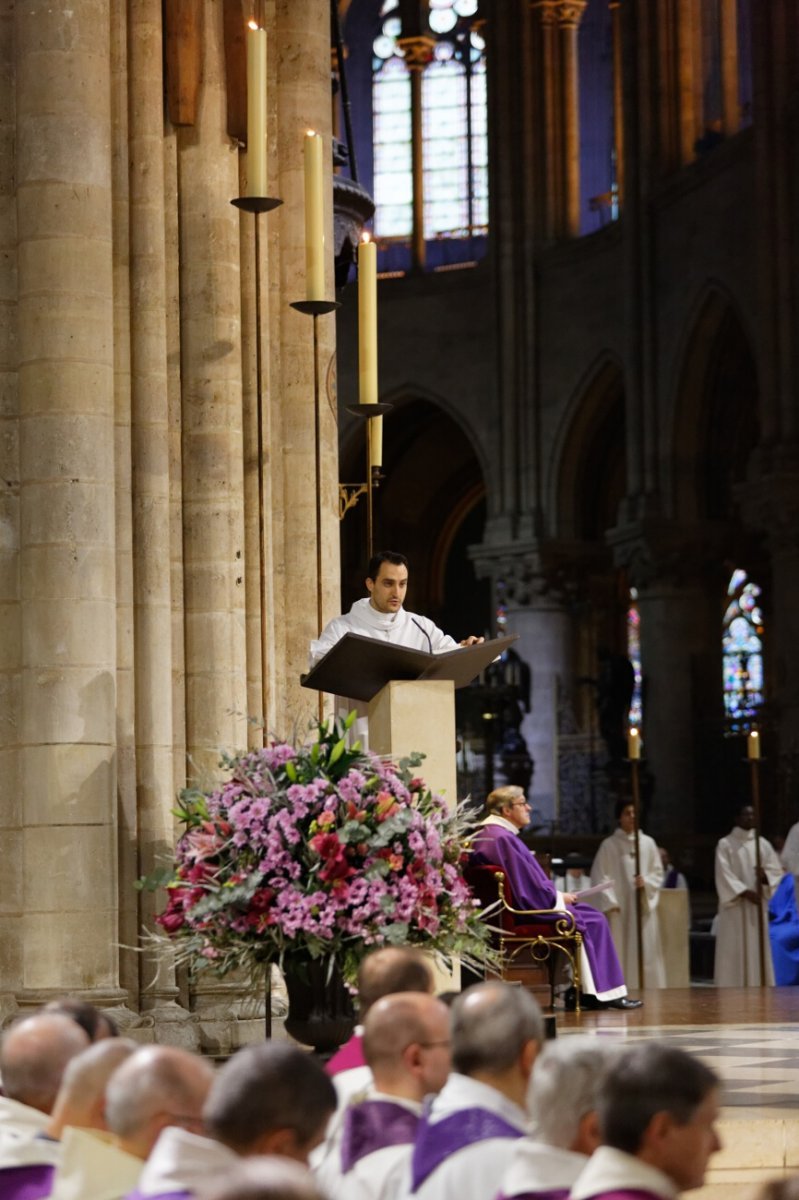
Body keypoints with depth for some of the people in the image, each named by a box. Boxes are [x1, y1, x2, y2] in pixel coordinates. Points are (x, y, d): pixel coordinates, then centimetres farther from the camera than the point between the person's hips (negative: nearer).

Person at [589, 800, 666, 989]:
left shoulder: (648, 843, 10)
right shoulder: (609, 845, 1)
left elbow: (658, 873, 12)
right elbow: (600, 876, -2)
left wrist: (646, 882, -9)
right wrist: (610, 903, -12)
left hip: (643, 907, 3)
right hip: (620, 908, -3)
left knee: (647, 954, -1)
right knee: (620, 952, -7)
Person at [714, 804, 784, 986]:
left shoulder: (763, 844, 12)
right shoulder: (725, 844, -1)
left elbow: (776, 870, 8)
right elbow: (724, 875, -9)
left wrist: (765, 875, -15)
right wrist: (745, 892, -19)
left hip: (757, 906, 4)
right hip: (735, 905, -4)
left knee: (758, 949, 2)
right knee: (734, 951, -7)